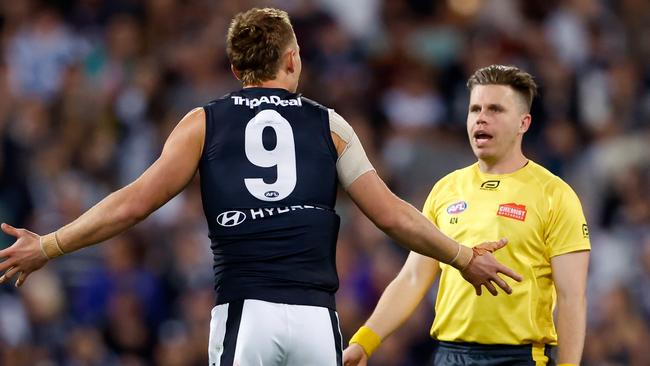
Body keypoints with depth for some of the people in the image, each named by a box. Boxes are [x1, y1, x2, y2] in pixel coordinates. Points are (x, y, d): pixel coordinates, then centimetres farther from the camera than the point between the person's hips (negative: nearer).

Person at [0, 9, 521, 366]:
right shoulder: (328, 125, 13)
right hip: (317, 317, 1)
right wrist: (464, 258, 26)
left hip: (244, 313, -1)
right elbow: (392, 215, 12)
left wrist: (47, 248, 16)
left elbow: (132, 204, 6)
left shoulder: (205, 124, 11)